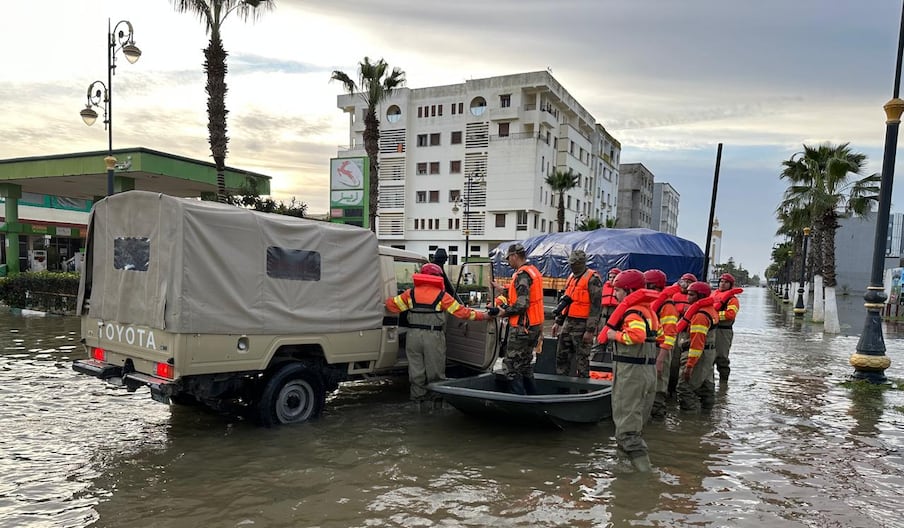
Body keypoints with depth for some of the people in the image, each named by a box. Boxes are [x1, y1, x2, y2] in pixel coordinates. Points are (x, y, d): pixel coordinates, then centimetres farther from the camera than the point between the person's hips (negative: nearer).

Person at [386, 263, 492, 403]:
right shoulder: (442, 296, -3)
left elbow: (391, 304, 9)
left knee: (416, 366, 12)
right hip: (433, 336, -2)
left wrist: (389, 300, 34)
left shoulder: (411, 293, 4)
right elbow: (461, 311, -1)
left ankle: (418, 394, 18)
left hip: (413, 335, 3)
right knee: (434, 368, 9)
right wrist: (484, 316, 8)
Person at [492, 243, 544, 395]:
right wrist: (502, 289, 18)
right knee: (525, 364, 19)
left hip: (521, 327, -10)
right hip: (535, 326, 10)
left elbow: (522, 305, -24)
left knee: (512, 366, -2)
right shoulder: (533, 270, 13)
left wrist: (505, 312, -10)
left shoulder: (522, 274, -17)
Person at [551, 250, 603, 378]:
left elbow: (596, 306, -16)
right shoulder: (571, 277, 16)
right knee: (561, 355, 13)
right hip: (568, 323, 8)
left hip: (582, 325, -8)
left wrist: (590, 330, -20)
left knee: (582, 358, -2)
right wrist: (558, 322, 20)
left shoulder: (592, 279, -11)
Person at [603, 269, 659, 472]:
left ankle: (642, 466, -8)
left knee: (626, 428, -5)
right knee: (638, 421, 19)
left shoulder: (632, 312, -16)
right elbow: (658, 335, 22)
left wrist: (615, 335, -17)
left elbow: (637, 335, -32)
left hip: (631, 372, -10)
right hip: (649, 371, 10)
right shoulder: (649, 310, 15)